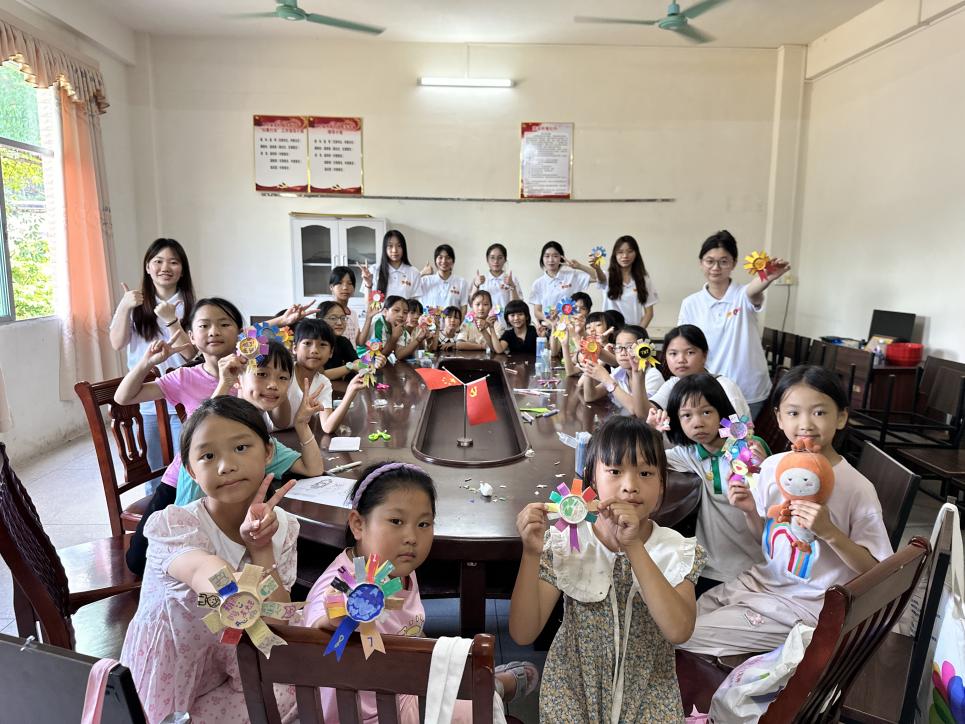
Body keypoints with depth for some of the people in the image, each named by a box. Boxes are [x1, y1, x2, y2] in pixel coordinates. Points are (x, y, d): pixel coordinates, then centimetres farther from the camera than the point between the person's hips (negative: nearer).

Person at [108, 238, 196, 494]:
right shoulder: (136, 303, 6)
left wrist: (171, 320, -22)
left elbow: (190, 353, -10)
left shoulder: (188, 306, -2)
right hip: (145, 400, 2)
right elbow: (117, 343, -3)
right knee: (153, 473, 13)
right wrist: (124, 307, -14)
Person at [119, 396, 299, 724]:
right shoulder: (172, 524, -18)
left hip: (234, 680, 3)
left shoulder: (280, 528, -7)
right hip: (164, 697, -2)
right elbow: (208, 573, -39)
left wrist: (260, 549, -22)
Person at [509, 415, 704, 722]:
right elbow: (523, 634, -15)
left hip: (648, 693, 1)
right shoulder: (565, 544, -11)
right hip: (573, 687, -1)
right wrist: (531, 554, -29)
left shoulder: (677, 551, -9)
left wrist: (634, 546, -31)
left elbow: (679, 631, -25)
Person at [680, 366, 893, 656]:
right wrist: (750, 512, -10)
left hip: (807, 603, -5)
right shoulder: (773, 466, -2)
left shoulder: (856, 487, -18)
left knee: (688, 636, -12)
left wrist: (829, 531, -29)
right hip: (766, 578, 6)